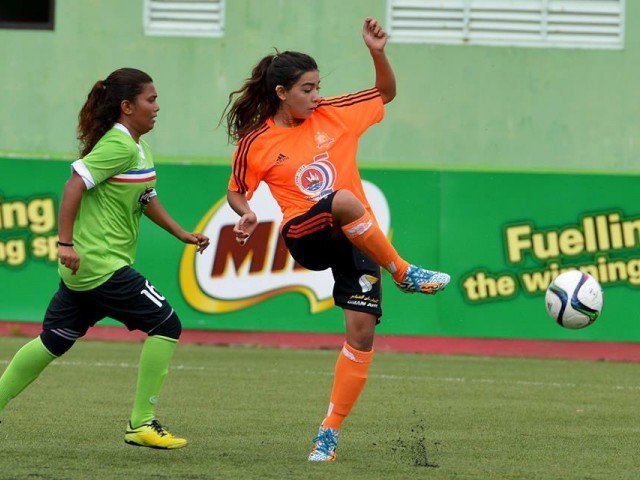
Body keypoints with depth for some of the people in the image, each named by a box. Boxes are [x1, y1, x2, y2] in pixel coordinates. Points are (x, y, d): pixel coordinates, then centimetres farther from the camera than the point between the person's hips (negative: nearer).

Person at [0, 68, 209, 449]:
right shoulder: (119, 146, -15)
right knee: (166, 324, -6)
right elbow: (75, 185, -22)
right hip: (101, 265, -10)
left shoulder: (139, 149, 15)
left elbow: (146, 200, 28)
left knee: (54, 341, 16)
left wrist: (183, 234, 24)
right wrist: (65, 242, -24)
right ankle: (141, 424, -3)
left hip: (82, 266, 10)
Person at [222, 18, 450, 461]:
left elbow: (386, 93, 16)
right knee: (344, 200, -37)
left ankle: (330, 430, 2)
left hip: (359, 240, 3)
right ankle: (405, 274, -21)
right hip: (306, 238, -3)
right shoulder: (255, 143, -1)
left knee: (363, 328, -8)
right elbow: (237, 192, 13)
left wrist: (378, 54, -2)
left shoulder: (334, 115, 5)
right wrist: (247, 215, -9)